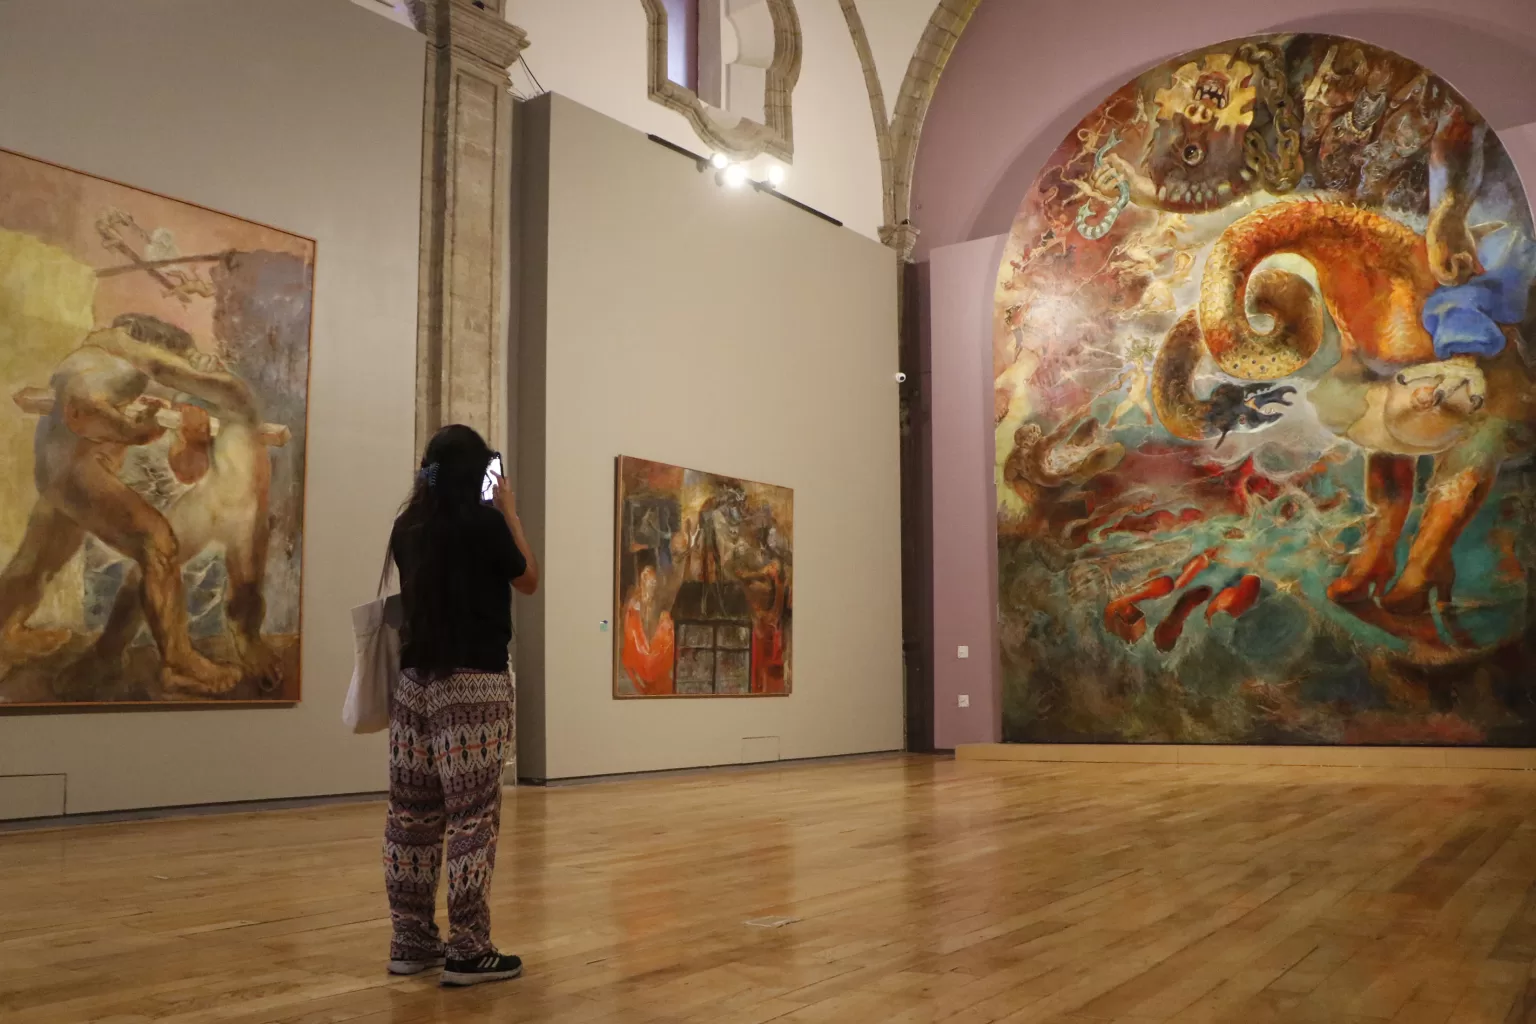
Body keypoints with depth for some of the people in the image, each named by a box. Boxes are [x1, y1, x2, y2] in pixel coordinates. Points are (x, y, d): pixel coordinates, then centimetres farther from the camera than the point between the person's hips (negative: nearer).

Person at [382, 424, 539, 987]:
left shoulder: (408, 526, 7)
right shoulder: (485, 521, -9)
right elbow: (529, 582, 5)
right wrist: (510, 512, 10)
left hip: (413, 679, 7)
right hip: (473, 683, -7)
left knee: (412, 815, 10)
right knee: (472, 817, -3)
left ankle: (412, 941, 19)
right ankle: (467, 951, 1)